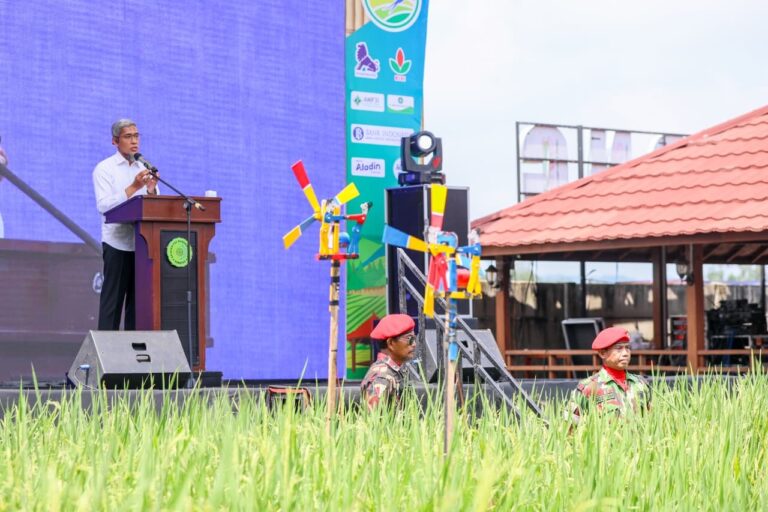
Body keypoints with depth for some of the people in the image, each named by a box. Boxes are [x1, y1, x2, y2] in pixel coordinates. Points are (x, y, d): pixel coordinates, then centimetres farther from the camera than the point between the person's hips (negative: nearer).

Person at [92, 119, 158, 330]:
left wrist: (151, 190, -9)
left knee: (138, 301, 4)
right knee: (112, 301, -5)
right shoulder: (105, 169, 1)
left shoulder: (145, 170, 17)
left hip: (142, 242, 5)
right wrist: (133, 188, -19)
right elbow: (104, 205, -12)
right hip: (117, 243, -5)